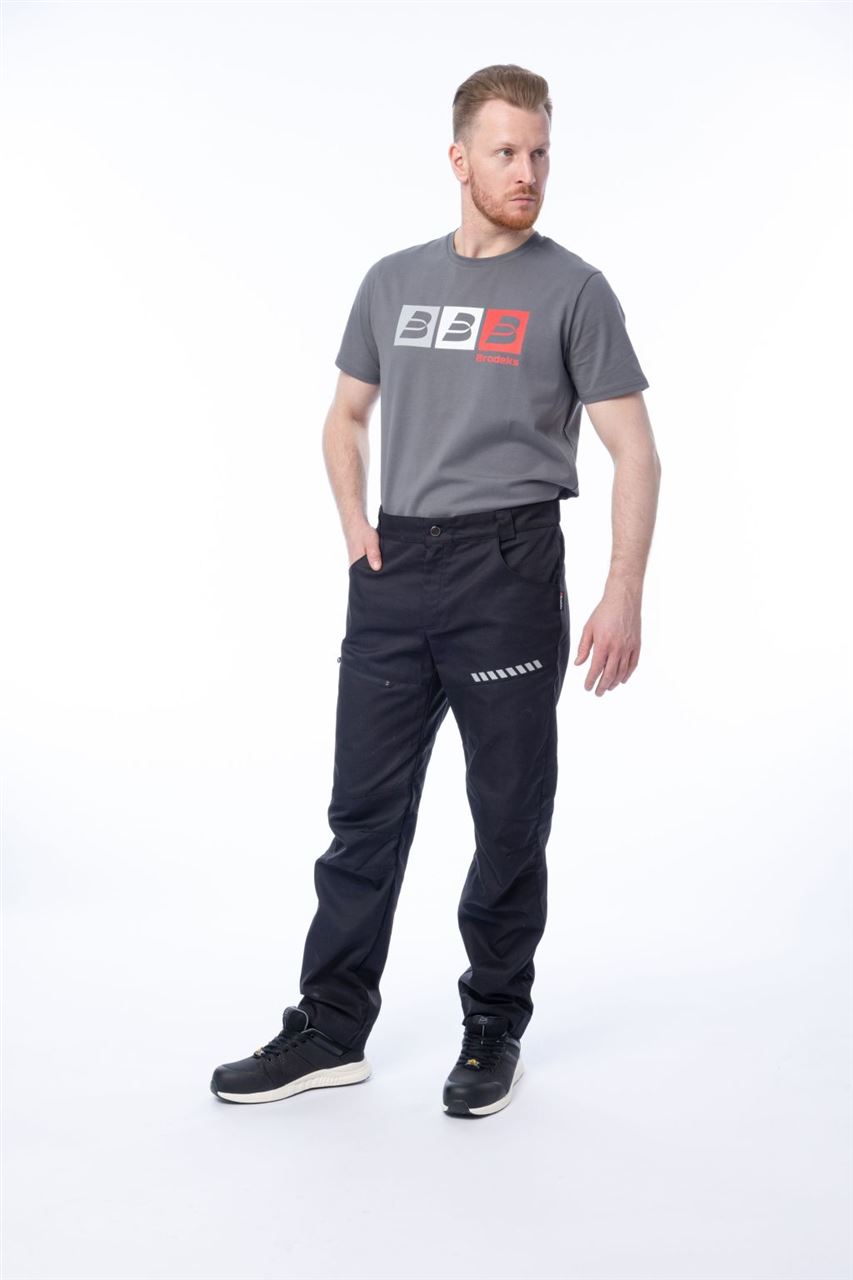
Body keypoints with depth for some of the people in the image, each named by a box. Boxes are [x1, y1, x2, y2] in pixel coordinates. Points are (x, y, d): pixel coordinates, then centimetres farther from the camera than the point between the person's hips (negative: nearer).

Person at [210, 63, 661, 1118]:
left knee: (510, 820, 5)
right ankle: (330, 1031, 17)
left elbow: (634, 452, -6)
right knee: (363, 812, 7)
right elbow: (345, 417, 22)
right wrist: (355, 525, 6)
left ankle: (493, 1031, 21)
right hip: (395, 576, 4)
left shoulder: (572, 291, -3)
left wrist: (624, 593, -16)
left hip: (508, 574, -4)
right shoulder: (392, 282, 11)